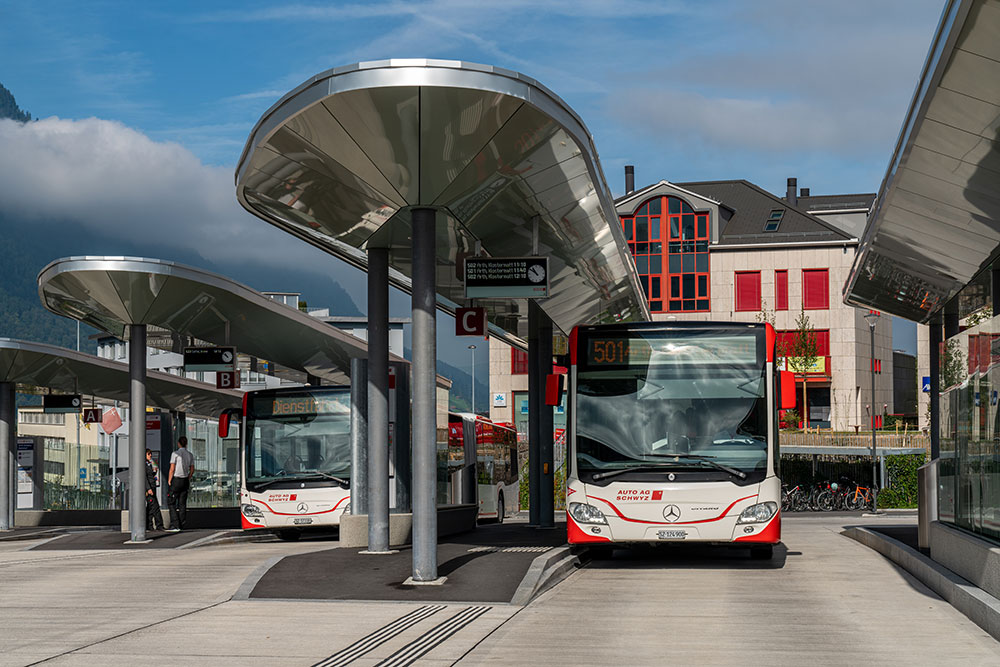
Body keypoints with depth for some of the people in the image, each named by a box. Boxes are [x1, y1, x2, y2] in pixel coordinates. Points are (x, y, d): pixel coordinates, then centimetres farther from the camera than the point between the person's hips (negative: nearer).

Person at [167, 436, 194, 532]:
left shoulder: (175, 454, -11)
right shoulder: (190, 455, 6)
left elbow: (172, 469, -14)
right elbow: (192, 469, 12)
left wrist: (169, 481, -7)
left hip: (176, 480, -6)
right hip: (185, 480, 6)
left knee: (171, 502, 0)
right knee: (182, 503, 10)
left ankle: (175, 525, -9)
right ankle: (181, 525, 9)